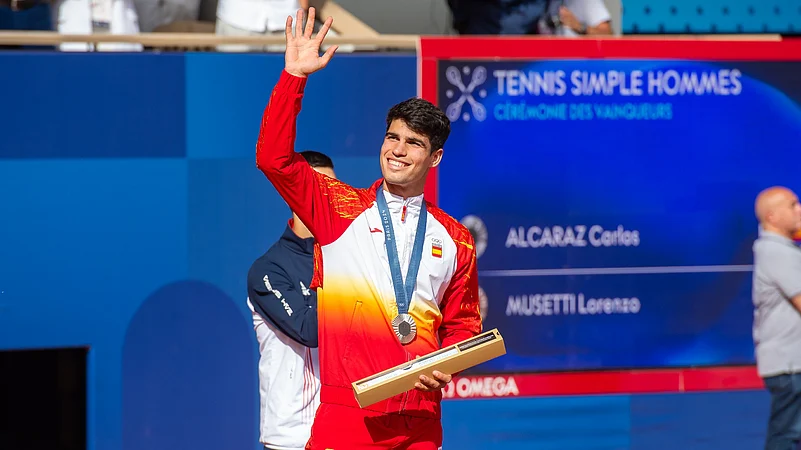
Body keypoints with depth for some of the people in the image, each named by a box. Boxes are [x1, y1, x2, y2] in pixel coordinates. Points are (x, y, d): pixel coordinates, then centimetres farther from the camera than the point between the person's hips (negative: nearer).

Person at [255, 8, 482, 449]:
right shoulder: (339, 209, 7)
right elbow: (274, 157, -4)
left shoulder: (453, 239, 14)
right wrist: (295, 75, -9)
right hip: (346, 414, -3)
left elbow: (462, 322, 22)